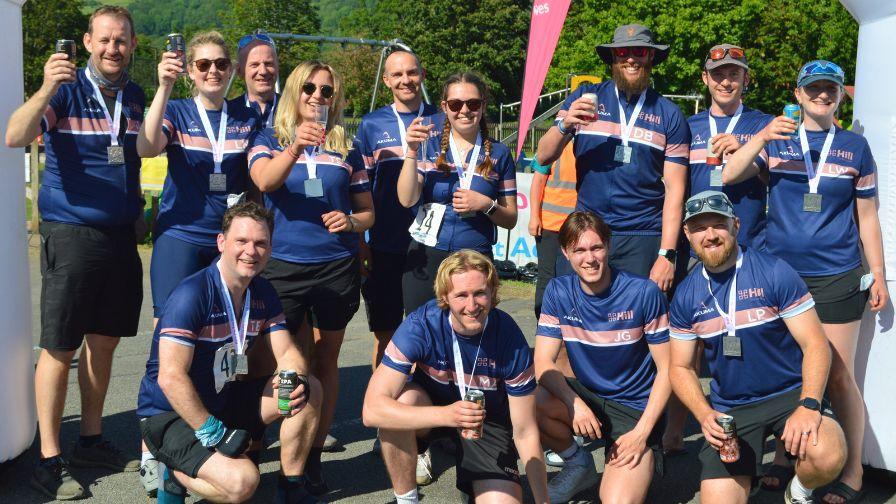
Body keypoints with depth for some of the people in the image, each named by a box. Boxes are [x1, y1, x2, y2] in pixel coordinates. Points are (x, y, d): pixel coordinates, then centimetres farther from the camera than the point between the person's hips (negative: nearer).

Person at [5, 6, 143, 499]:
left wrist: (138, 211, 12)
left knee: (104, 341, 13)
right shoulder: (66, 89, -7)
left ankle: (91, 440, 26)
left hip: (121, 234, 5)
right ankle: (49, 460, 8)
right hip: (70, 233, -5)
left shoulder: (136, 97, 9)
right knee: (60, 347, -1)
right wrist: (46, 90, -38)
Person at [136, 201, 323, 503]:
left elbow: (287, 353, 1)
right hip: (169, 414, -7)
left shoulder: (263, 294, 1)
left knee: (310, 391, -9)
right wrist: (214, 434, -24)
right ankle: (178, 474, 2)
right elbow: (171, 378, -27)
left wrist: (297, 382, -24)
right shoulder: (192, 294, -24)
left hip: (225, 401, 8)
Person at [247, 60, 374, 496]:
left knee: (326, 361, 7)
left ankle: (315, 455, 16)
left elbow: (368, 212, 15)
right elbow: (264, 181, -16)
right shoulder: (270, 139, 6)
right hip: (285, 266, -2)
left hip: (338, 268, 2)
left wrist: (351, 221, -8)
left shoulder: (346, 149, 11)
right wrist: (294, 148, -33)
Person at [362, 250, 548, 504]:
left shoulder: (510, 339, -24)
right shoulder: (421, 325, -28)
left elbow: (525, 433, -14)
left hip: (488, 422, 1)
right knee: (401, 401, -34)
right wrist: (446, 415, -47)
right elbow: (372, 410, -35)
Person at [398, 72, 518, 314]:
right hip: (426, 258, 0)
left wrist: (487, 205, -10)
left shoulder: (498, 153, 6)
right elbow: (407, 200, -7)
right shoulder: (430, 147, 5)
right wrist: (412, 151, -14)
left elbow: (511, 219, 9)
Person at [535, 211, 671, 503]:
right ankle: (579, 465, 2)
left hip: (635, 410, -4)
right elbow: (543, 363, -8)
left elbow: (667, 369, -10)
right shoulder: (558, 293, -5)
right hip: (587, 397, 4)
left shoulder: (644, 293, -15)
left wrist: (642, 433, -17)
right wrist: (575, 403, -27)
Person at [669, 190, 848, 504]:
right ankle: (745, 472, 23)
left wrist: (809, 405, -25)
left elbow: (815, 345, -10)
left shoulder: (775, 272, -9)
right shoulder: (686, 296, 0)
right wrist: (704, 415, -12)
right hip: (729, 407, 2)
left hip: (790, 393, -2)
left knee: (827, 456, -32)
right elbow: (681, 367, 6)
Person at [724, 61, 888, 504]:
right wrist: (762, 137, -23)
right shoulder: (778, 142, 6)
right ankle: (784, 456, 22)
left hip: (836, 279, -1)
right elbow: (729, 176, -9)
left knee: (839, 377, 0)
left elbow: (867, 218, 9)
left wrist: (879, 277, 7)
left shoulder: (855, 147, 5)